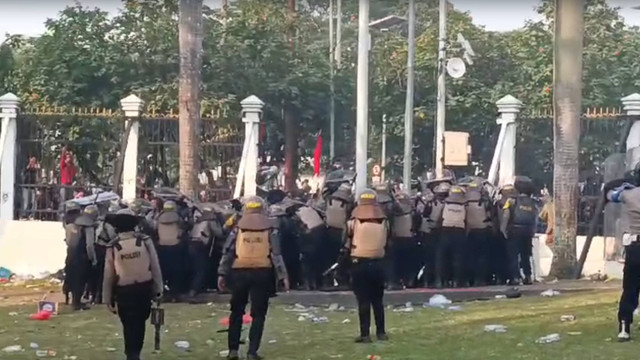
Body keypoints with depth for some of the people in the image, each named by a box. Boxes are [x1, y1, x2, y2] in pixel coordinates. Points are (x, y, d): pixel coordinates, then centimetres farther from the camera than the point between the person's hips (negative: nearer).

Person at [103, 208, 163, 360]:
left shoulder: (113, 247, -10)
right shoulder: (145, 241, -10)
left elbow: (108, 275, -4)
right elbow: (155, 266, -5)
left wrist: (108, 299, 6)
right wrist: (158, 289, 7)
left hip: (124, 291, -1)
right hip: (145, 288, 1)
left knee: (129, 326, 11)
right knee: (140, 323, 20)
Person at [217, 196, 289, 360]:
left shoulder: (238, 228, 7)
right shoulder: (270, 229, 4)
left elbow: (228, 252, 2)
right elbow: (276, 254, -4)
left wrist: (222, 273, 2)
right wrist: (283, 276, -5)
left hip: (240, 272, 1)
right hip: (262, 273, -1)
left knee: (237, 312, 14)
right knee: (258, 314, 5)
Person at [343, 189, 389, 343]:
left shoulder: (353, 222, -8)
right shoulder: (384, 222, -1)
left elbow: (346, 245, -1)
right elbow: (386, 244, 7)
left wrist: (349, 255, 16)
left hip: (359, 264, -2)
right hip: (378, 264, 2)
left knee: (363, 300, 0)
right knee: (378, 300, 14)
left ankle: (365, 334, -3)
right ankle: (381, 332, 17)